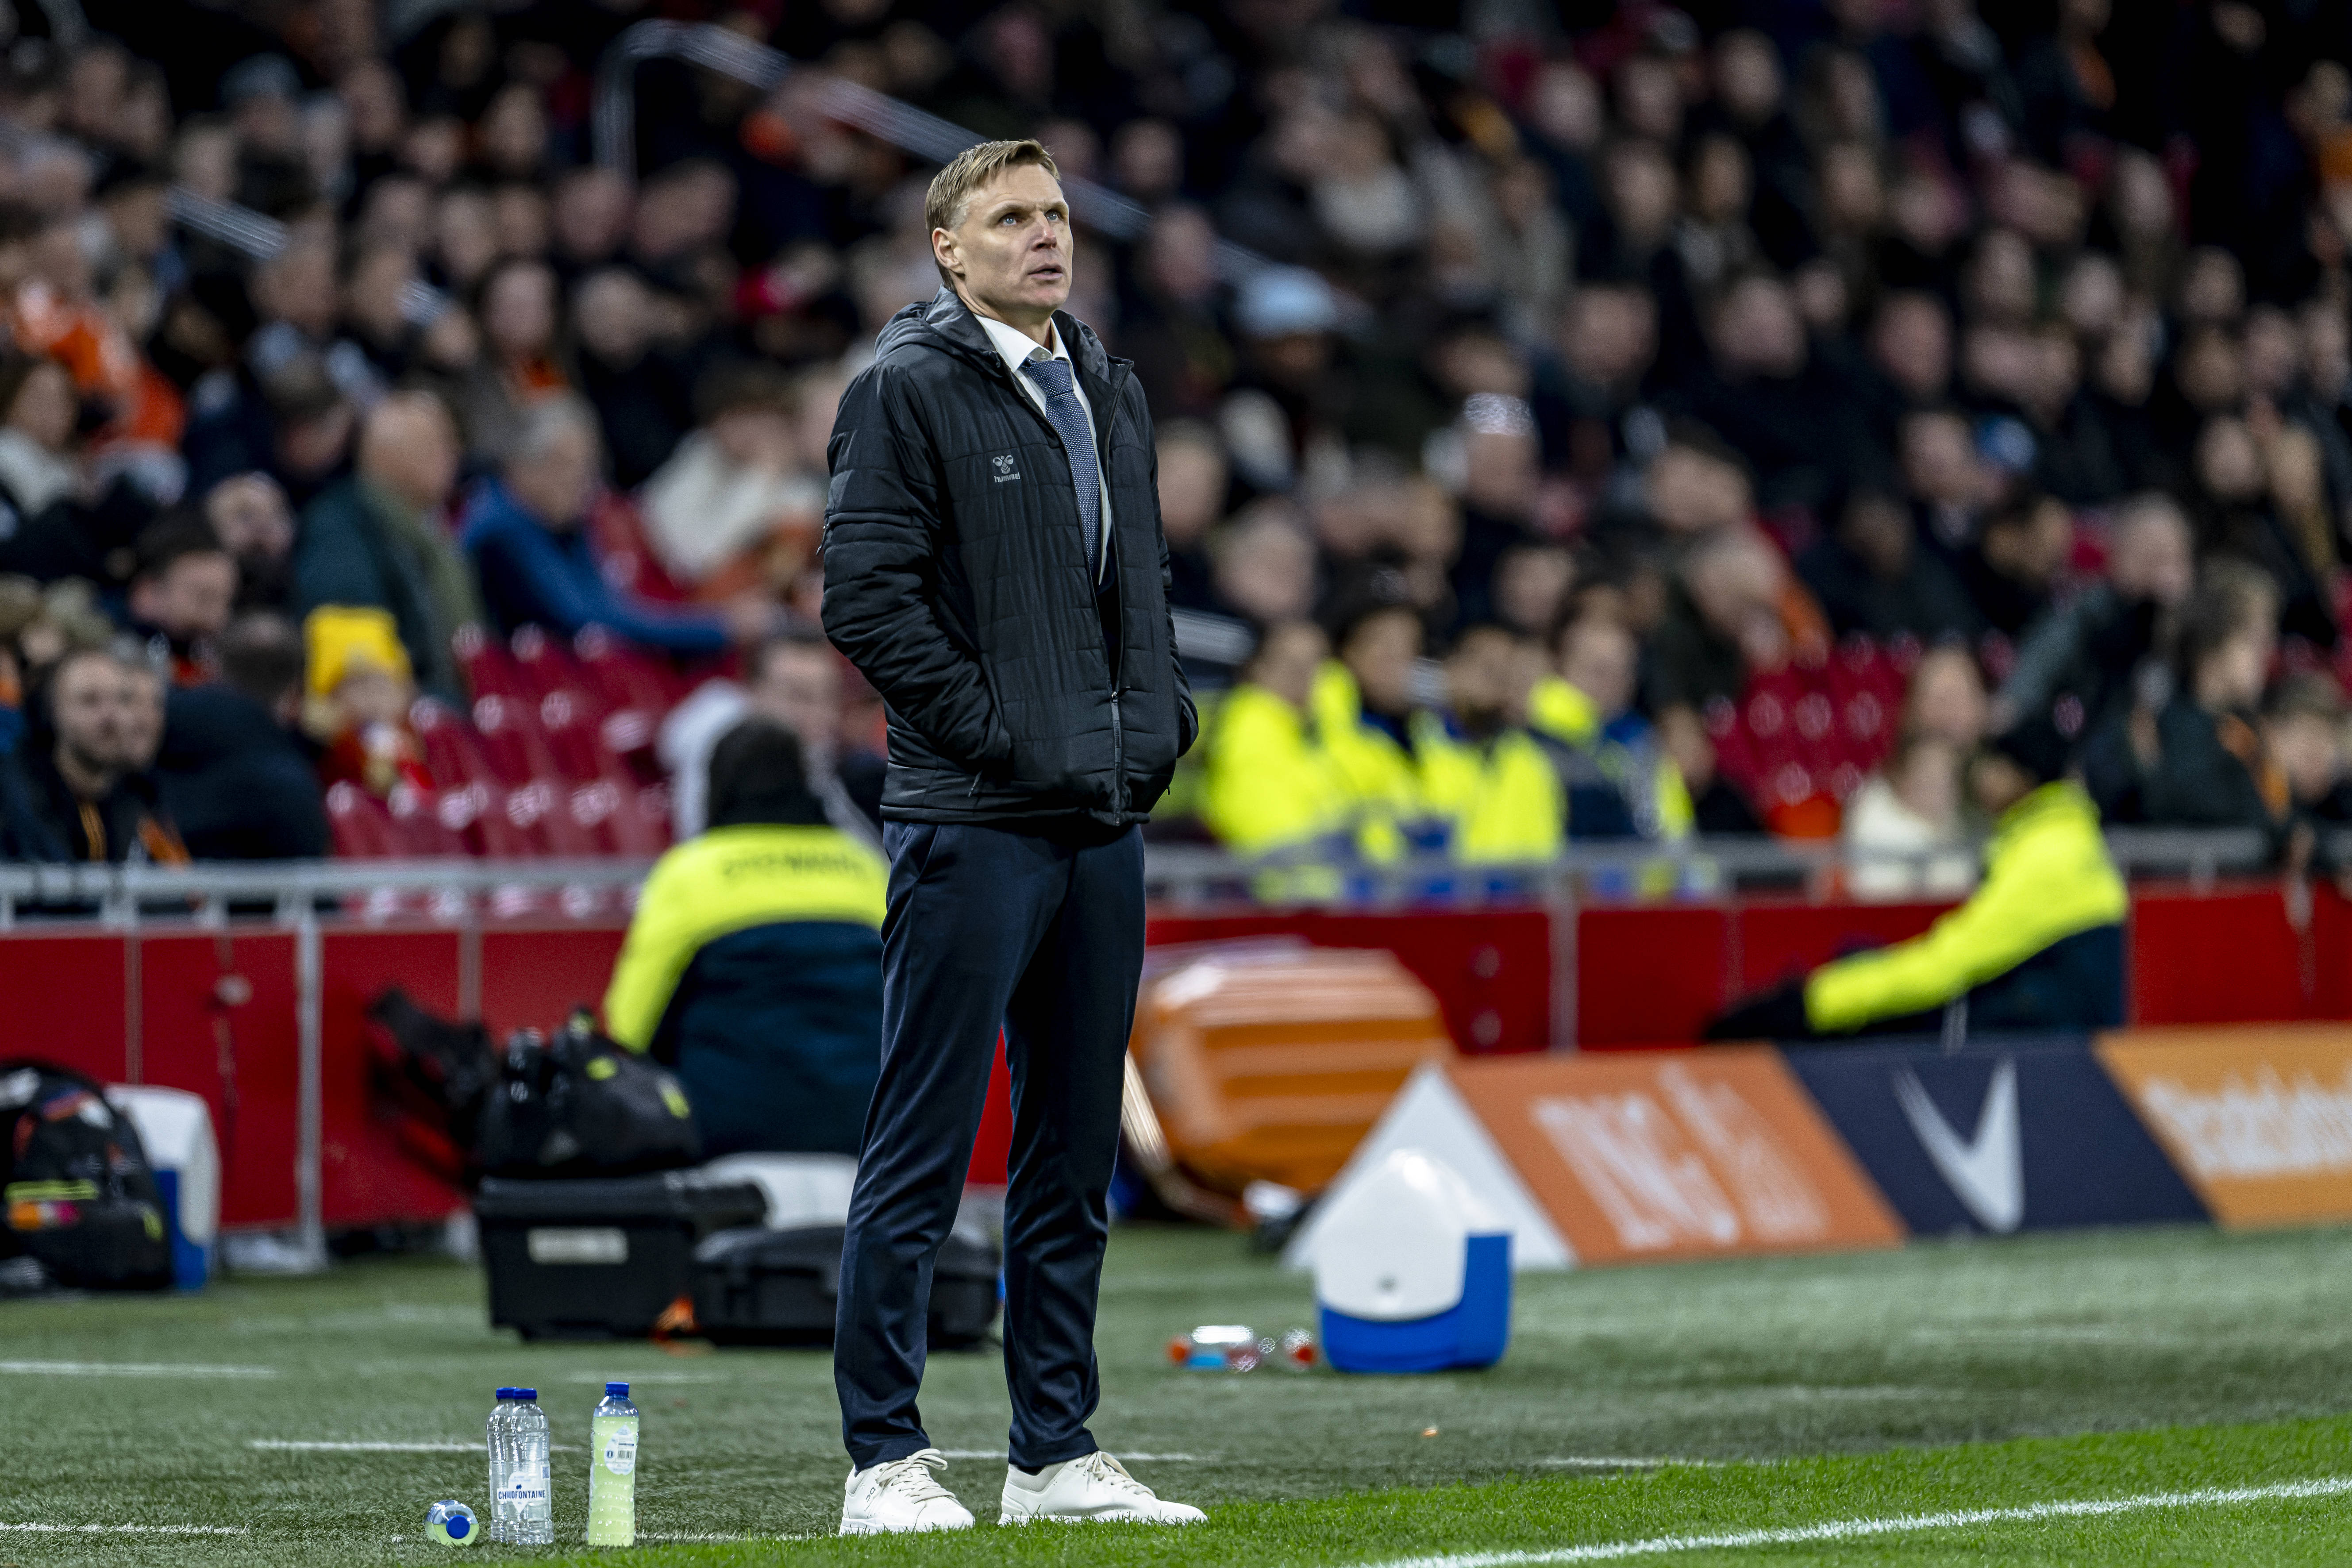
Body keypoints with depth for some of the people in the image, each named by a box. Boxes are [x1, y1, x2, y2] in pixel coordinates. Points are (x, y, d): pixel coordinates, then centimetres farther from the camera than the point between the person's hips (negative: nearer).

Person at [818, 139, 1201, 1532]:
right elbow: (869, 597, -13)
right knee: (923, 1155, -5)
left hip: (1107, 824, 8)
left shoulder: (1109, 390, 17)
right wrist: (993, 730, -14)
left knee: (1077, 1154, 11)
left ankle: (1058, 1453, 17)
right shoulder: (910, 388, -7)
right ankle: (886, 1459, -2)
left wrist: (1158, 723, 9)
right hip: (974, 826, -8)